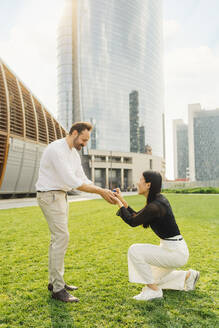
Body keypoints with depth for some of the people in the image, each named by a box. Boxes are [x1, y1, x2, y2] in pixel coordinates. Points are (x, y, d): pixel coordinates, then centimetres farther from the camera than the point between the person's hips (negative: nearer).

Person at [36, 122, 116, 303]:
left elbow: (82, 179, 8)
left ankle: (54, 281, 24)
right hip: (50, 195, -10)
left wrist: (104, 191, -6)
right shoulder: (56, 149, -21)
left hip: (61, 195, 10)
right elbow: (71, 181, -27)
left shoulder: (74, 153, 10)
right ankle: (58, 289, -5)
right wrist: (101, 191, -25)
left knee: (58, 237, 13)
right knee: (61, 236, -13)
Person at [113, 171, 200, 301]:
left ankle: (154, 291, -5)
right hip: (172, 248, 10)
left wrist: (119, 204, -2)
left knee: (134, 251, -17)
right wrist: (122, 200, 9)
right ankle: (188, 276, 25)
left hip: (175, 252, -10)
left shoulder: (154, 206, -25)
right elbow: (137, 217, 14)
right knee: (151, 279, 21)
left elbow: (132, 222, -13)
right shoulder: (158, 199, 5)